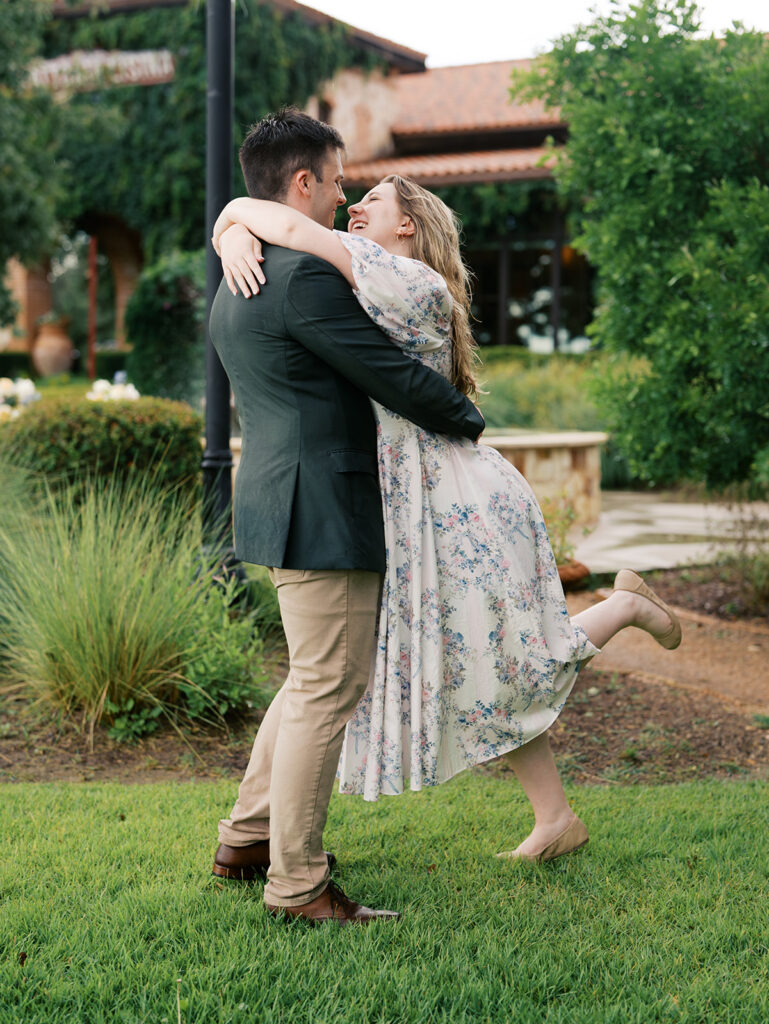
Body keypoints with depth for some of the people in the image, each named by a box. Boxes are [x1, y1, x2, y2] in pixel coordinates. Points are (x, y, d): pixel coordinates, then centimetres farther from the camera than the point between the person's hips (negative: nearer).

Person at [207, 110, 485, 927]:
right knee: (327, 690, -3)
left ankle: (245, 840, 27)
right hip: (320, 510, -10)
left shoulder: (237, 280, 16)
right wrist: (468, 420, 4)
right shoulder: (305, 276, -17)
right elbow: (394, 376, -13)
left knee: (322, 680, 19)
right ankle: (296, 883, 5)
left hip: (282, 498, 10)